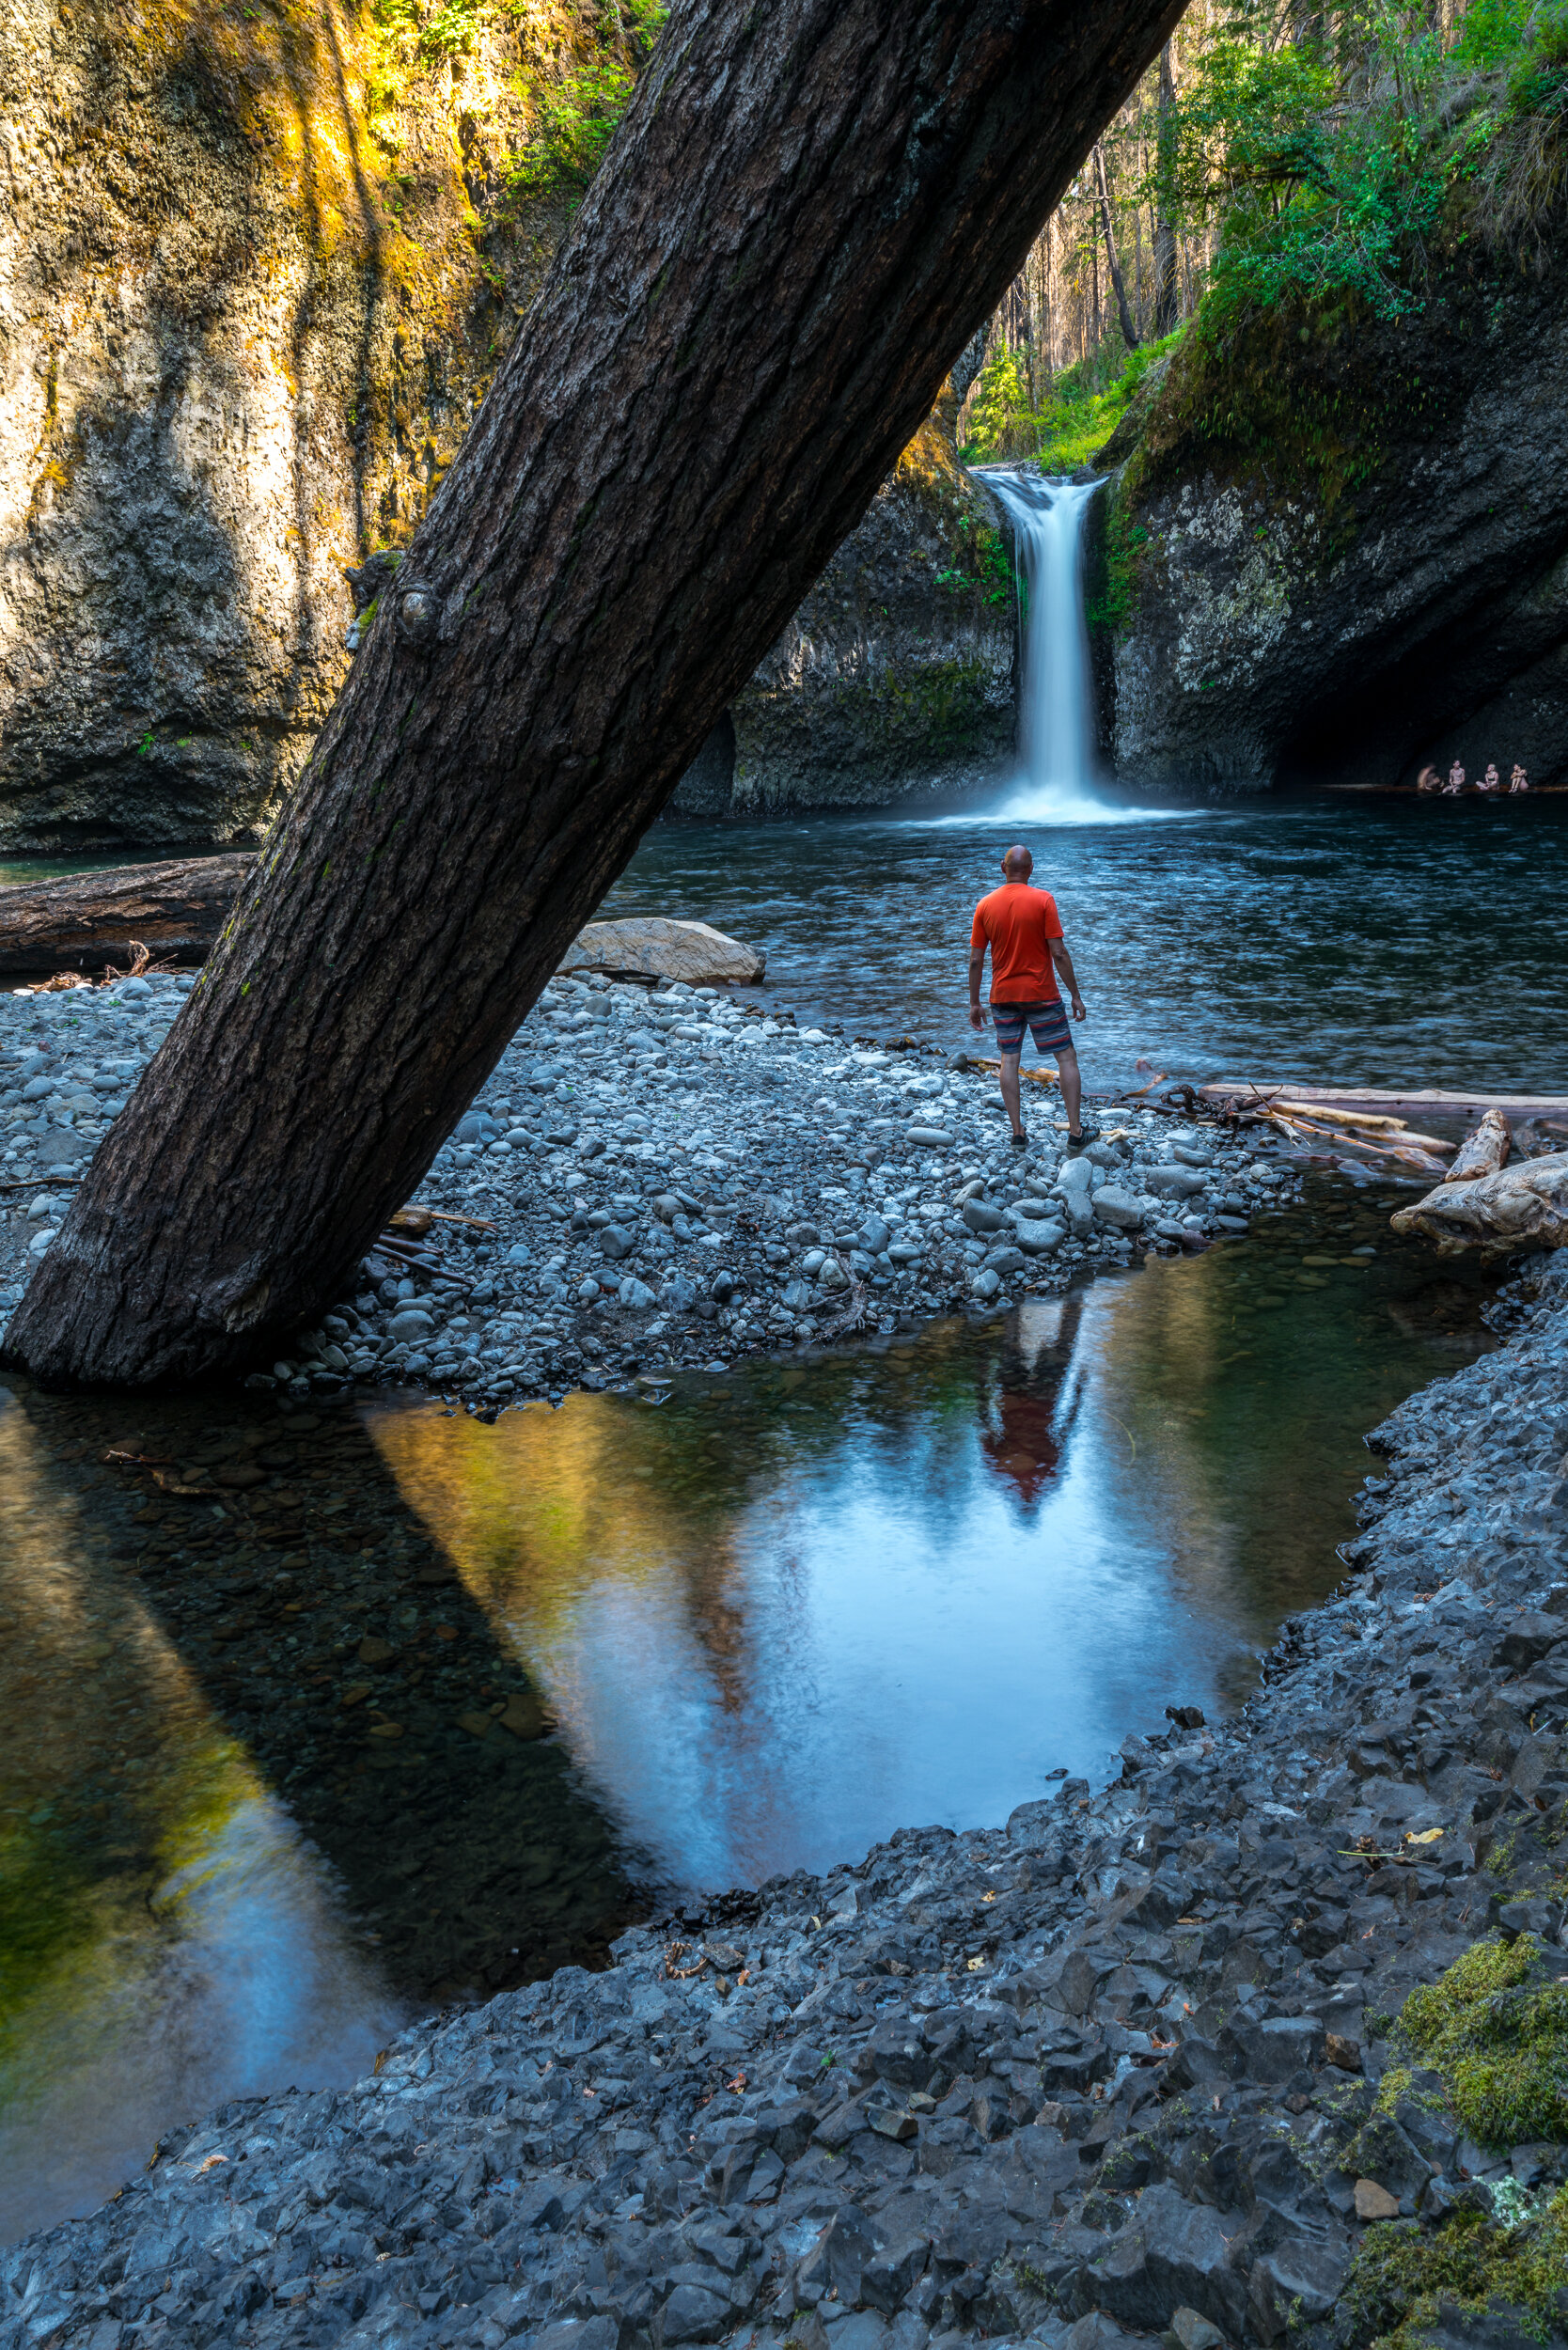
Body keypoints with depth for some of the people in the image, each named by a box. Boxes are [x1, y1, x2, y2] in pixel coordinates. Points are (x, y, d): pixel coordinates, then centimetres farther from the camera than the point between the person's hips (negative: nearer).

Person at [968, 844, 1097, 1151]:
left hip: (1003, 996, 3)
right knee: (1067, 1058, 6)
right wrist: (1076, 995, -5)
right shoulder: (1043, 900, -9)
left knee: (1009, 1060, 8)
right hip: (1041, 995, -3)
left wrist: (974, 1003, 9)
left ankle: (1017, 1133, 8)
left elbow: (976, 960, 0)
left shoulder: (985, 905, 0)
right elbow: (1059, 953, -12)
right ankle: (1076, 1131, 5)